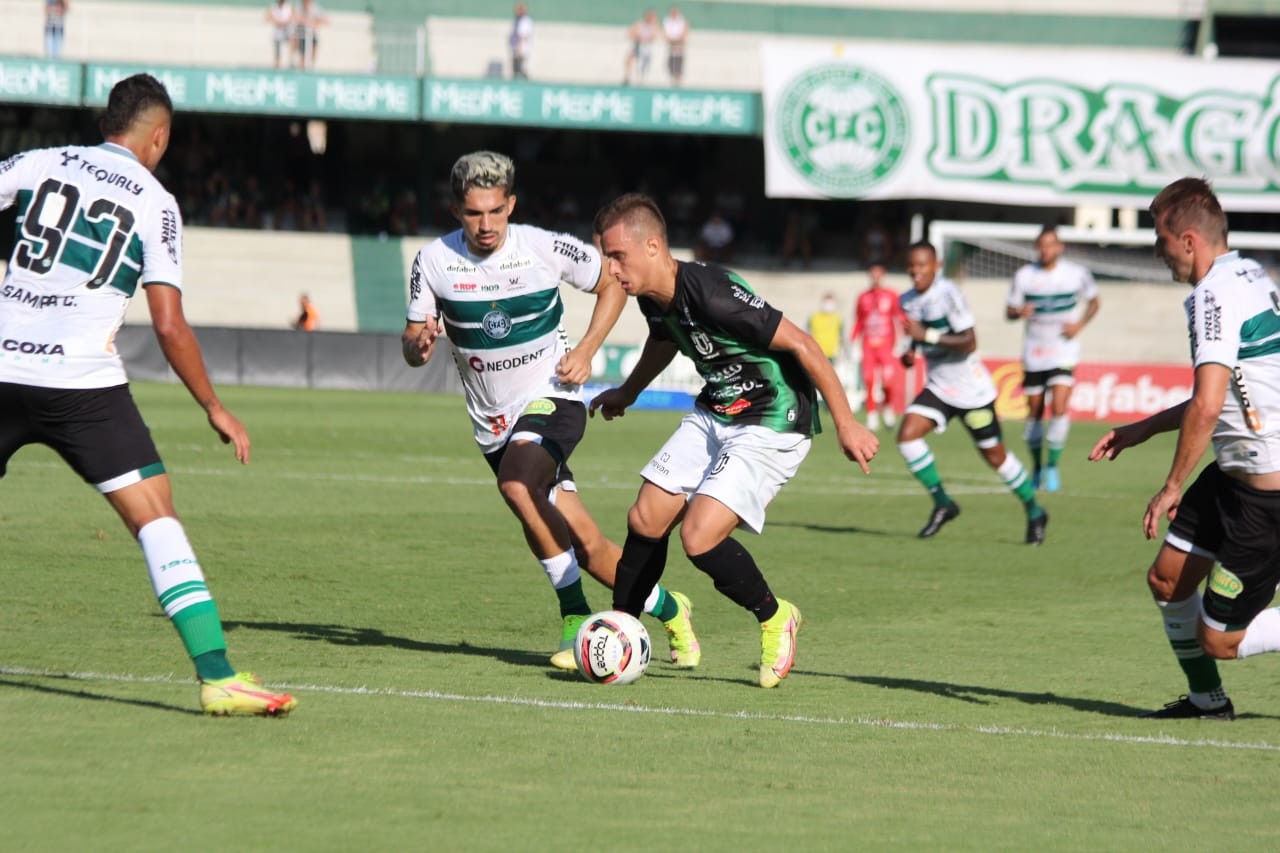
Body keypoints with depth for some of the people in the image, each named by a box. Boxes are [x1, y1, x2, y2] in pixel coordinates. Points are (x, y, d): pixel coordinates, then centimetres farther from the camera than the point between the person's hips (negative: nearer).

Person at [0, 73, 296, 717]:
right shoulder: (155, 203, 2)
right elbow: (168, 327, -3)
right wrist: (214, 408, 6)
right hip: (84, 385, -3)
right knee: (157, 519, -4)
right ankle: (216, 676, -13)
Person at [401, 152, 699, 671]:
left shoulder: (547, 249, -12)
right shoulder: (433, 261, -6)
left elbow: (612, 284, 5)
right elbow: (412, 347, 1)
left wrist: (586, 351, -7)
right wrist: (420, 344, -23)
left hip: (552, 398, -3)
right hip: (493, 419, 3)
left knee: (517, 485, -33)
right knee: (585, 545, 0)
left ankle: (576, 619, -23)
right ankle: (668, 610, 22)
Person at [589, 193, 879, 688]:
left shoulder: (712, 295, -29)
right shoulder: (653, 299, -2)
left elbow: (799, 344, -25)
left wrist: (846, 424, -23)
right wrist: (628, 393, 38)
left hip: (772, 425, -9)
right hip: (714, 414, 9)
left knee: (698, 536, -19)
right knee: (645, 520, 3)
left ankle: (774, 618, 6)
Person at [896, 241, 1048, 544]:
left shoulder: (948, 294, -20)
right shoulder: (908, 300, 3)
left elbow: (969, 343, -25)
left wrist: (927, 336, -31)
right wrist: (911, 351, 1)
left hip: (972, 390, -6)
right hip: (938, 388, 6)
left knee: (995, 456, 4)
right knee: (907, 434, -15)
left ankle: (1034, 513, 25)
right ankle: (942, 503, -1)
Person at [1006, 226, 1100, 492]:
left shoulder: (1077, 273, -4)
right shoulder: (1024, 275, -2)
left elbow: (1093, 301, 11)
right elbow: (1009, 310, 4)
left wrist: (1080, 324, -7)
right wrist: (1020, 312, -20)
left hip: (1064, 350, -2)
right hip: (1034, 354, 2)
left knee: (1059, 408, -18)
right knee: (1034, 412, 7)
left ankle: (1053, 466, -5)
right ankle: (1036, 467, 26)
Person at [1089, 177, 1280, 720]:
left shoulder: (1216, 295, -20)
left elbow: (1207, 406, -28)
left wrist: (1172, 487, -18)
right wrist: (1143, 430, 25)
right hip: (1236, 473, 10)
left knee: (1219, 639, -4)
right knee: (1167, 579, 15)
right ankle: (1207, 700, 29)